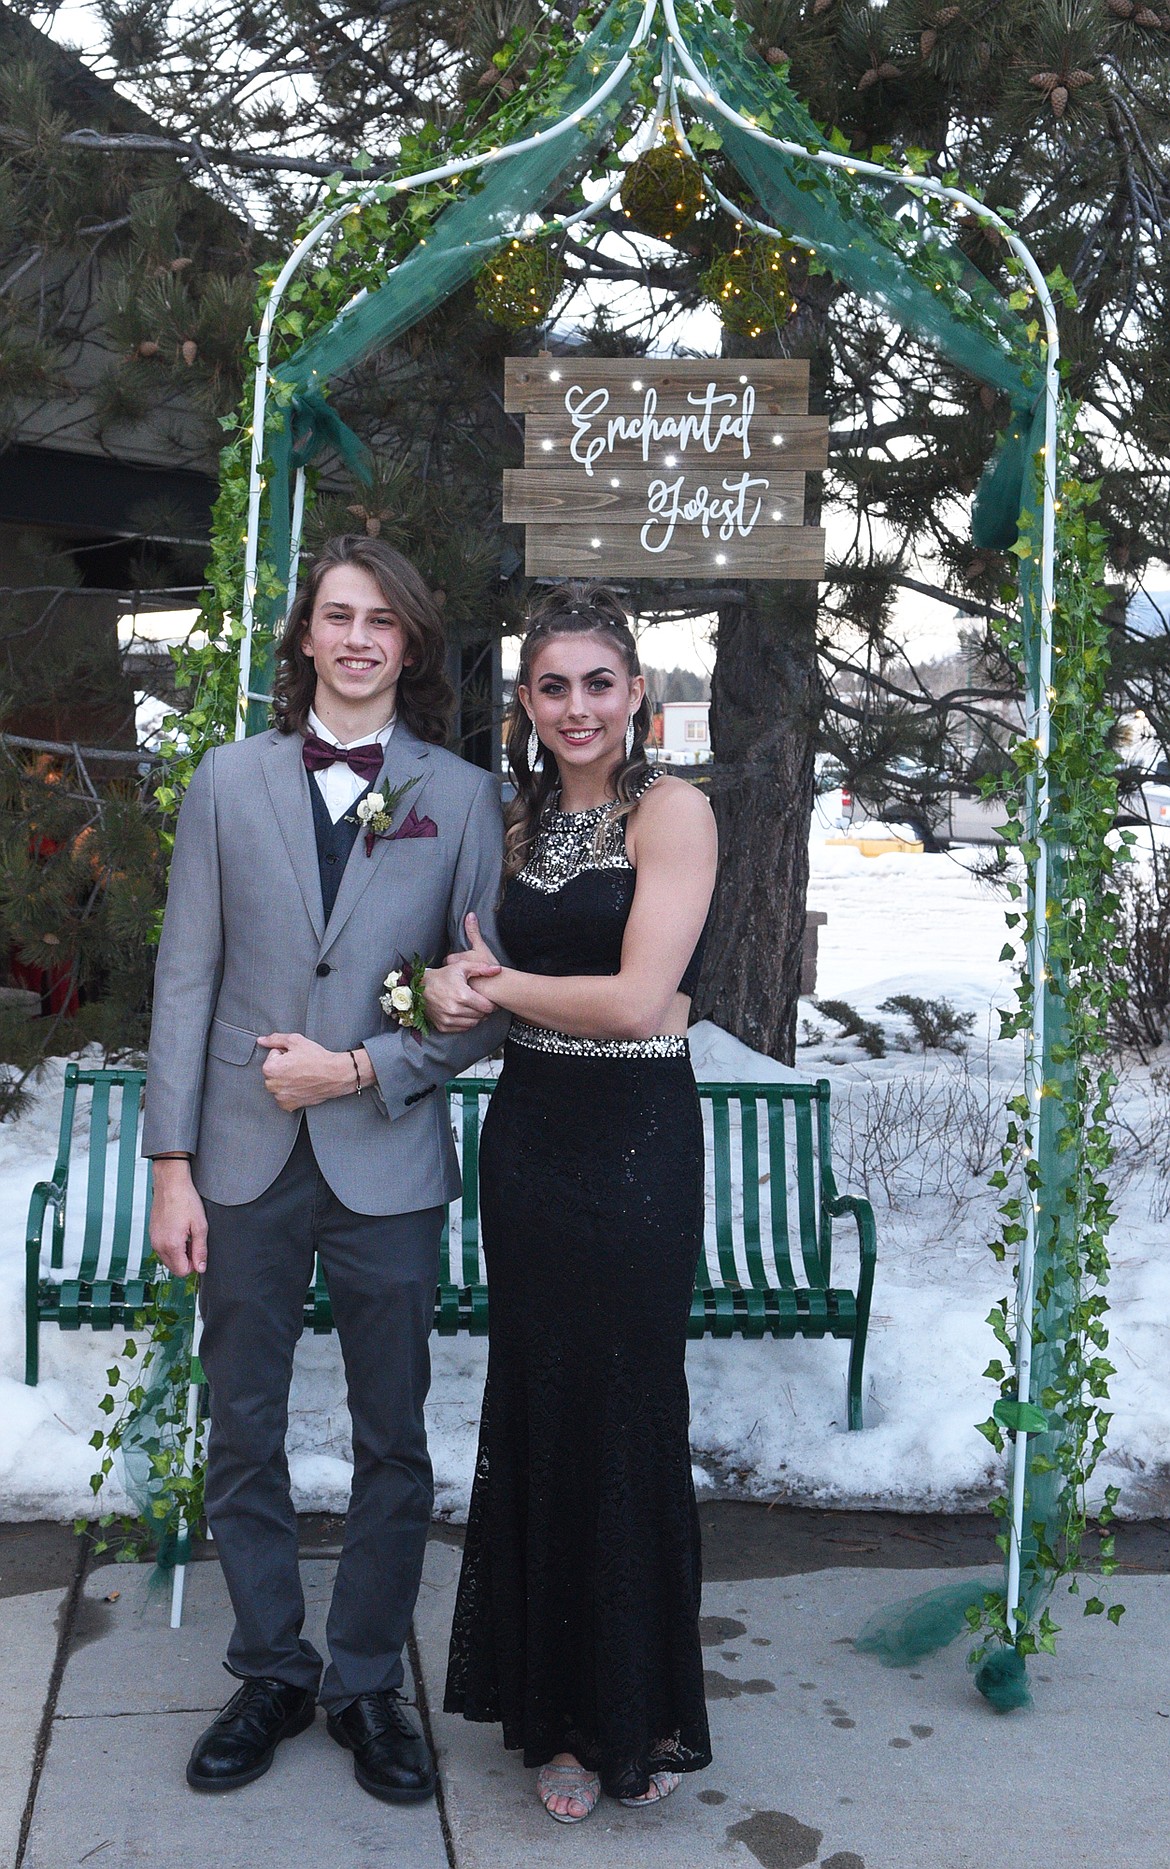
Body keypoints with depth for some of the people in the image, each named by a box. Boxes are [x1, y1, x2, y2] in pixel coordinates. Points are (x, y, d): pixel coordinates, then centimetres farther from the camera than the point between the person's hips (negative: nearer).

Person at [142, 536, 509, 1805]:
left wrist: (362, 1068, -13)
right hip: (248, 1165, 1)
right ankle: (271, 1674, 33)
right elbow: (186, 977, 0)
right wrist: (173, 1164, -3)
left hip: (386, 1165, -1)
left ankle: (367, 1685, 31)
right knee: (243, 1437, 12)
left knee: (392, 1446, 11)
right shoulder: (230, 781, 2)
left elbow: (487, 1001, 0)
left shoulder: (462, 798, 0)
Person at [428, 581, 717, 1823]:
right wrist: (457, 987, -6)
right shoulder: (522, 819, 11)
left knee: (625, 1414, 5)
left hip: (635, 1142, -5)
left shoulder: (671, 811, -9)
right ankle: (561, 1711, 29)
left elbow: (640, 1000, -18)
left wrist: (501, 983, -6)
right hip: (528, 1131, 6)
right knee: (534, 1412, 11)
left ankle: (644, 1716, 27)